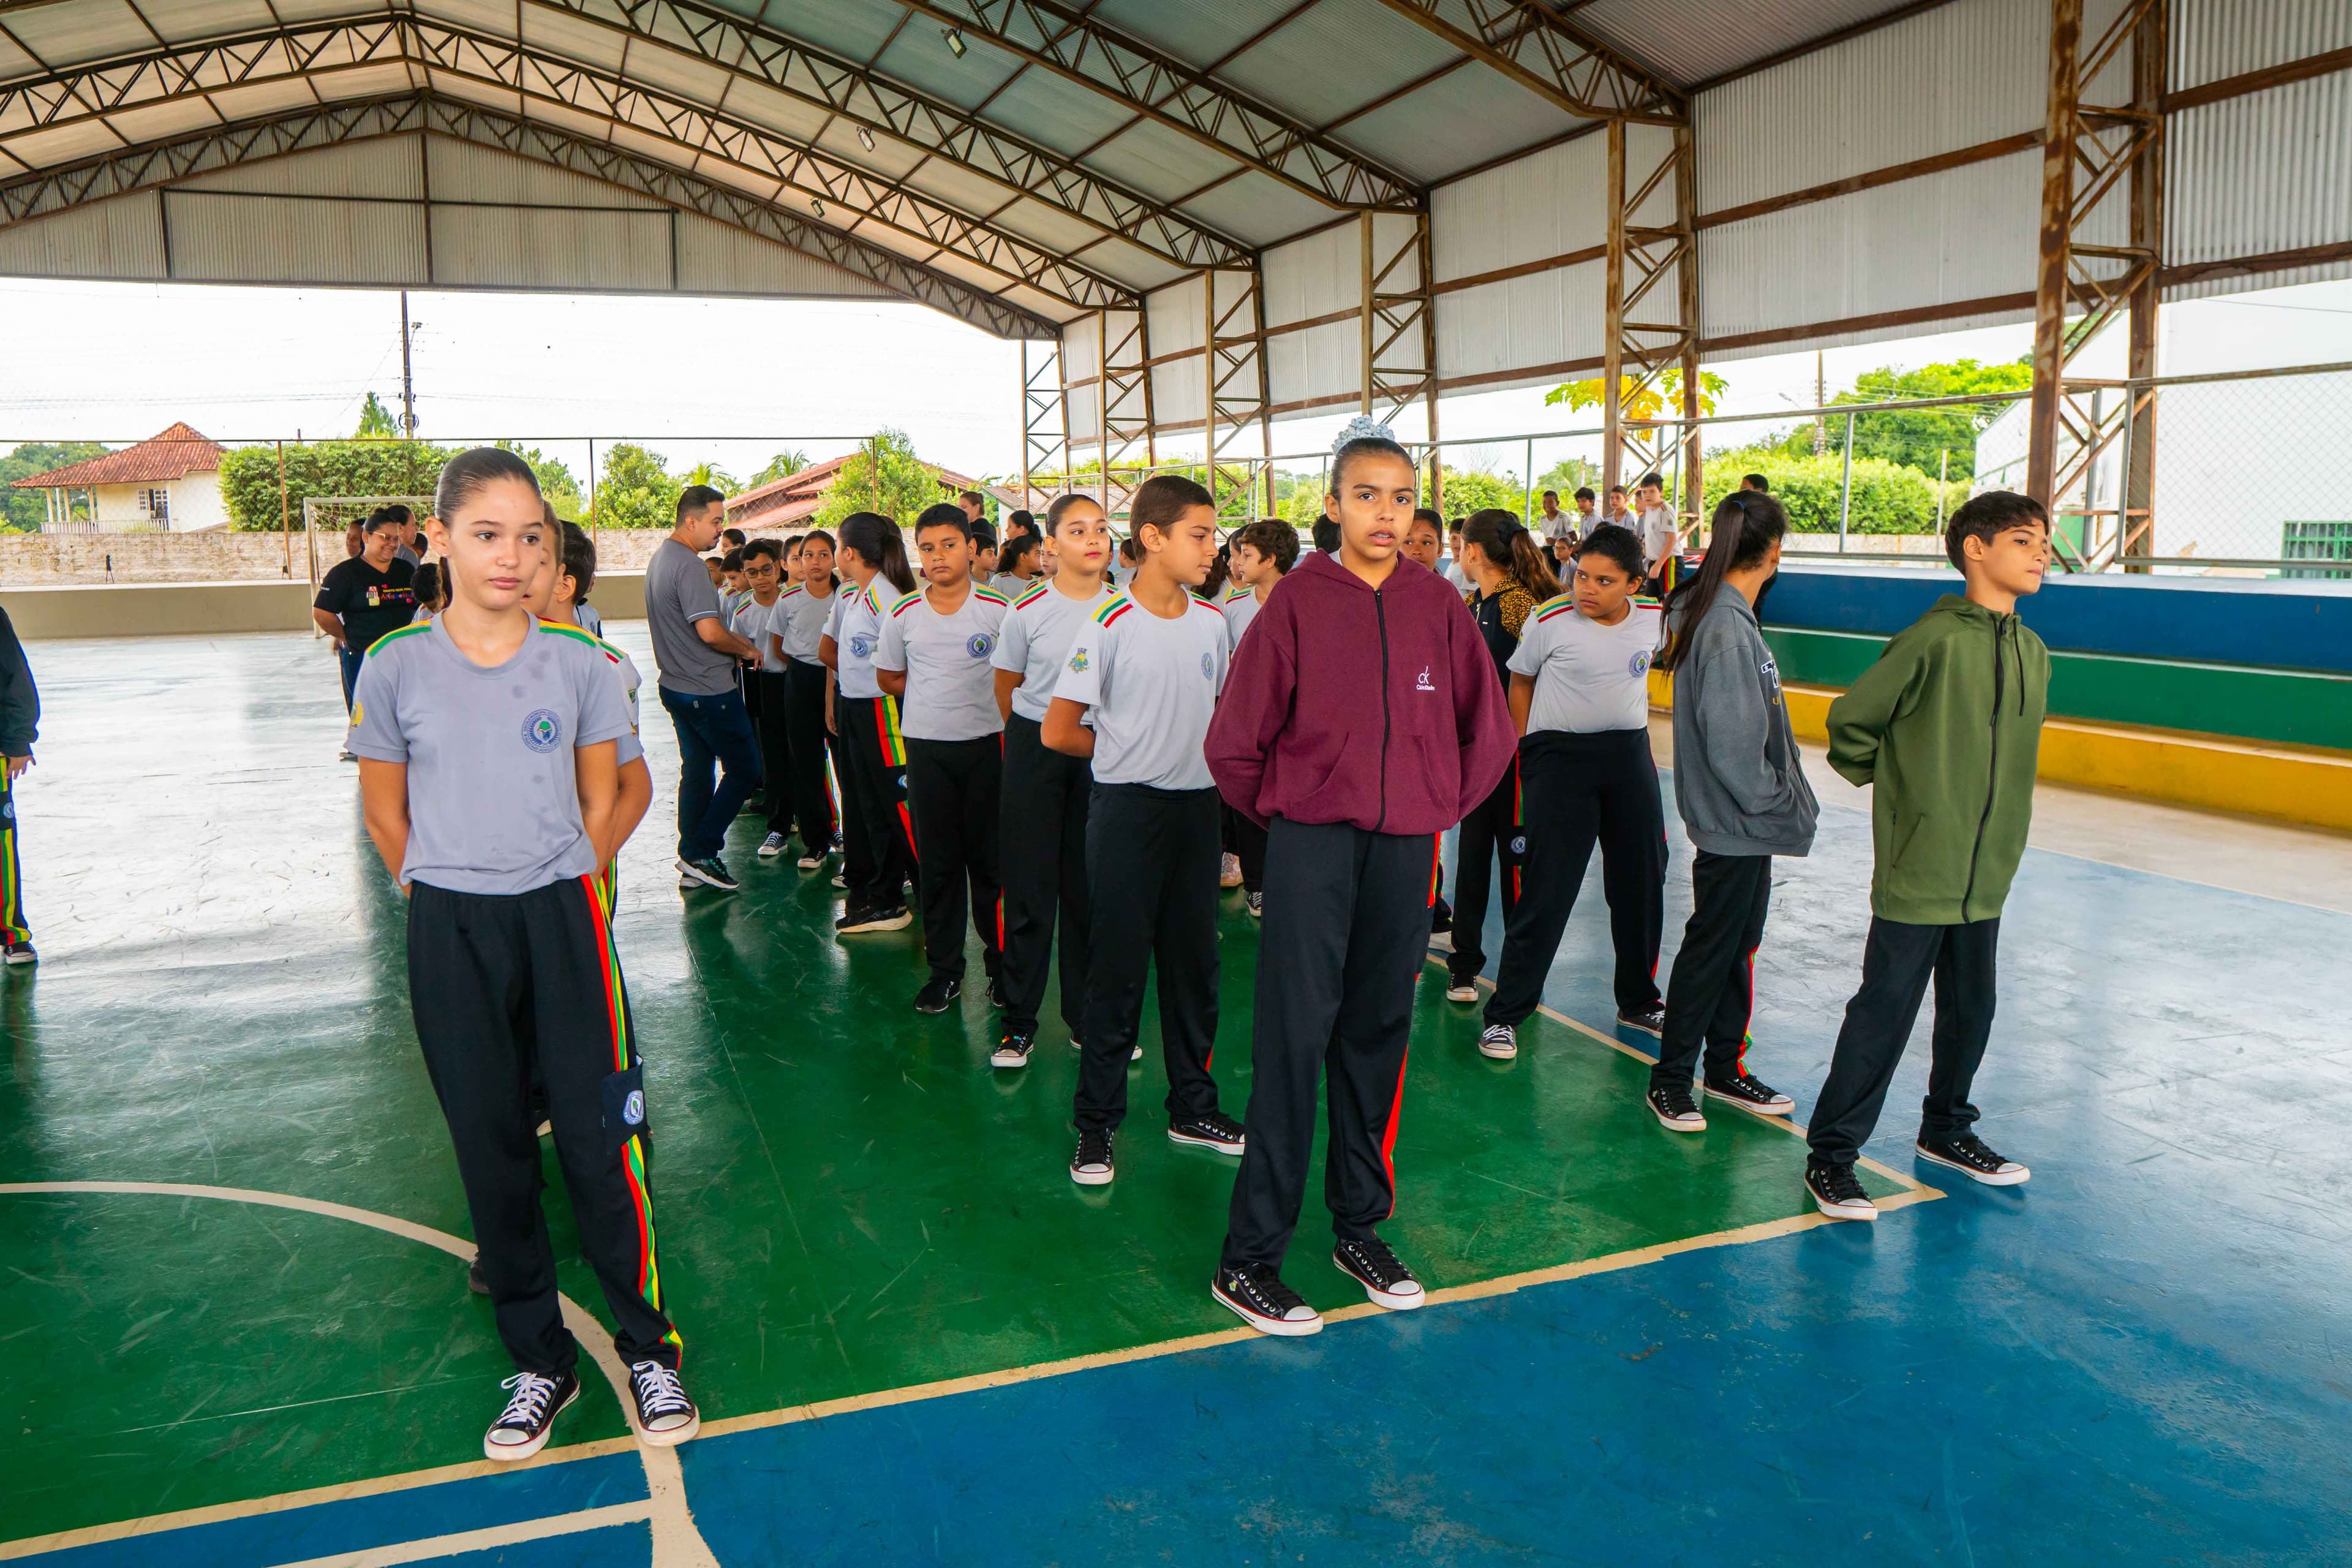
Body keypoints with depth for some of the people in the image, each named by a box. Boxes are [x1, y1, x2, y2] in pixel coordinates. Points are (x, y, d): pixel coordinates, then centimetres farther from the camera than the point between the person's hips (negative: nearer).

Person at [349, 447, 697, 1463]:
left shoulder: (579, 661, -3)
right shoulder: (397, 667, -4)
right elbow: (385, 815, 6)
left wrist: (556, 896, 5)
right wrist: (454, 899, 5)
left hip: (561, 919, -1)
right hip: (451, 934, 1)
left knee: (599, 1138, 0)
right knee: (492, 1151, 10)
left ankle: (648, 1349, 17)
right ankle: (539, 1363, 24)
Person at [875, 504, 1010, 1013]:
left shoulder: (997, 608, -4)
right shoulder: (903, 613, 2)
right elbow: (888, 679, 14)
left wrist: (958, 690, 0)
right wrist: (935, 695, 6)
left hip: (984, 744, -2)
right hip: (926, 747, 2)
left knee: (990, 859, 4)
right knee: (936, 862, 7)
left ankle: (1002, 964, 17)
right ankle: (944, 968, 18)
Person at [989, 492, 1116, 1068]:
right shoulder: (1029, 609, -5)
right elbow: (1006, 686, 8)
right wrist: (1036, 736, 10)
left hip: (1100, 755, 2)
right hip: (1035, 748, -2)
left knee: (1090, 887, 8)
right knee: (1029, 885, 1)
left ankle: (1085, 1017, 21)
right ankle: (1019, 1021, 11)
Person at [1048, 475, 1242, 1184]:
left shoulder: (1212, 623, 5)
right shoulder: (1108, 625, -12)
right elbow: (1058, 731, -9)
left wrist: (1196, 751, 3)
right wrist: (1131, 749, 1)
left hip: (1197, 806, 5)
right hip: (1128, 809, -5)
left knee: (1194, 960, 13)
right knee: (1117, 966, 1)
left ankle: (1193, 1107, 27)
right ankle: (1096, 1124, 14)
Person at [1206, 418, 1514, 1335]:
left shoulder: (1436, 604, 5)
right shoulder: (1298, 600, -4)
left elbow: (1487, 733, 15)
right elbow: (1235, 742, -1)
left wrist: (1439, 809, 11)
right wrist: (1283, 814, 7)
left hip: (1406, 848, 3)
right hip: (1311, 845, -3)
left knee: (1378, 1035, 11)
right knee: (1294, 1037, -3)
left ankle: (1359, 1226, 26)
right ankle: (1249, 1256, 6)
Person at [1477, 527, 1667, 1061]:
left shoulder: (1653, 619, -3)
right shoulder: (1550, 619, -13)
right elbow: (1521, 680, 2)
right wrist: (1523, 752, 2)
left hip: (1630, 755, 5)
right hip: (1560, 756, -4)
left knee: (1642, 885, 12)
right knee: (1546, 892, -7)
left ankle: (1638, 1001, 32)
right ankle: (1505, 1014, 3)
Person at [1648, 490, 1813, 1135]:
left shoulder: (1727, 616, 7)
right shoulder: (1726, 629, -22)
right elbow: (1730, 745, -23)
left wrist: (1787, 801, 10)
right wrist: (1780, 803, -12)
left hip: (1749, 821, 10)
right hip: (1732, 822, -10)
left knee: (1739, 942, 18)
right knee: (1710, 947, 2)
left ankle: (1725, 1067, 31)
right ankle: (1669, 1079, 16)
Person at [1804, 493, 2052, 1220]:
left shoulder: (2033, 652, 7)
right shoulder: (1934, 640, -16)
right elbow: (1850, 721, -9)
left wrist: (2001, 834, 15)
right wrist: (1891, 786, 3)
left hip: (1986, 874, 7)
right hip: (1917, 869, -7)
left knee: (1971, 1009, 18)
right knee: (1883, 1014, -2)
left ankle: (1946, 1129, 38)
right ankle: (1831, 1154, 9)